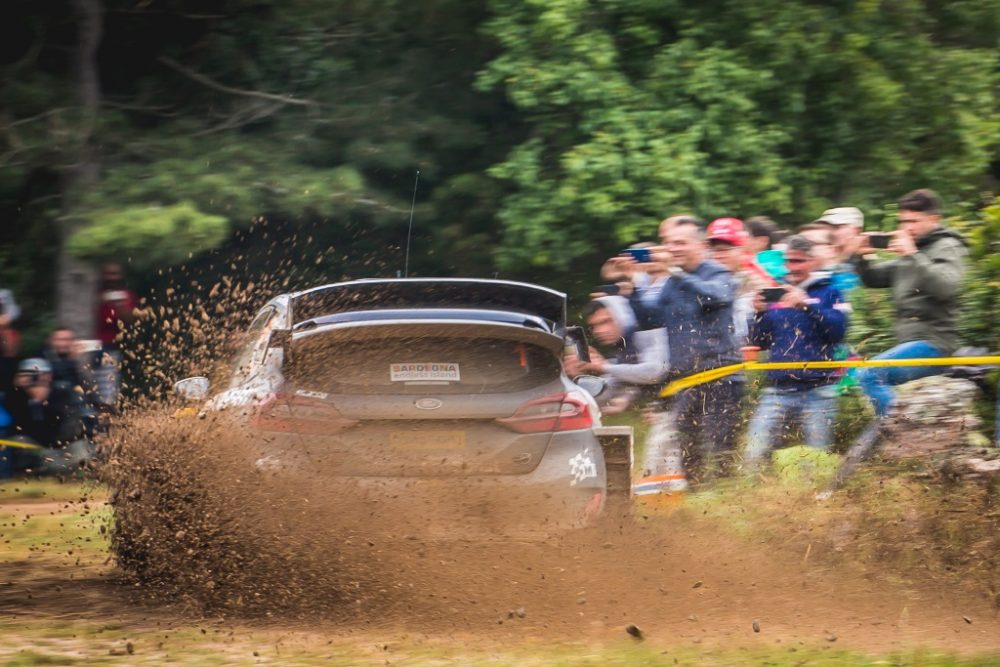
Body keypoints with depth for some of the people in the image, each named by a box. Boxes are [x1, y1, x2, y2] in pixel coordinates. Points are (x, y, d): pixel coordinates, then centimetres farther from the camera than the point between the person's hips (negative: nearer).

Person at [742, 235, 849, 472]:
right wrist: (760, 314, -4)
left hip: (818, 390, -3)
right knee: (753, 454, -7)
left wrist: (807, 305, -18)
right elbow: (760, 342, 14)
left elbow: (837, 330, -11)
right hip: (778, 388, 3)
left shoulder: (829, 293, 5)